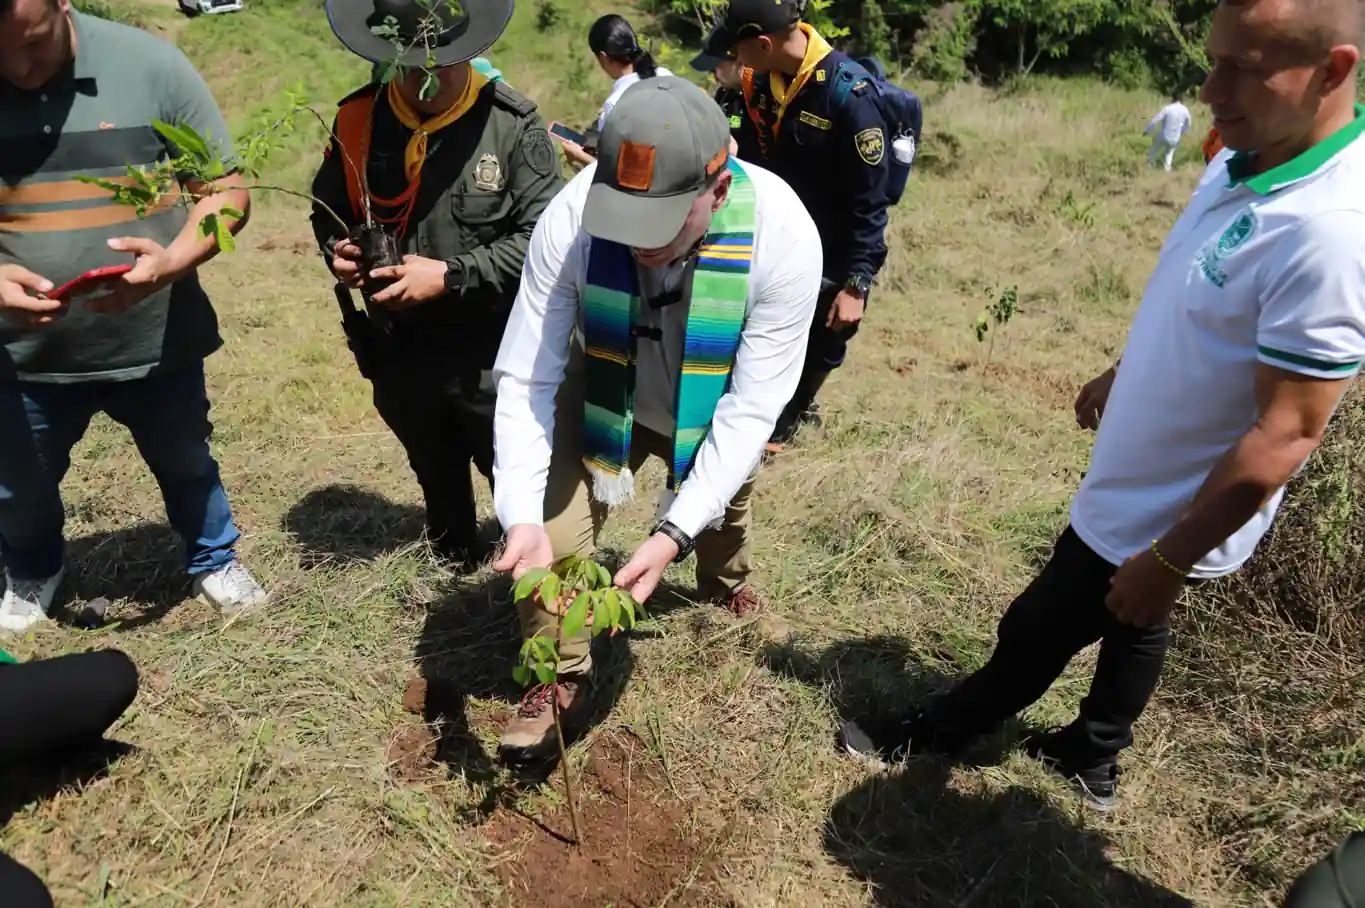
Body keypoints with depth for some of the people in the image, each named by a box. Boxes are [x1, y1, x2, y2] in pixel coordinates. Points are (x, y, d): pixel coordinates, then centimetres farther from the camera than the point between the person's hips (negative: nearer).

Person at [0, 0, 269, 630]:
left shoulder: (150, 64, -14)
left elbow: (226, 189, -10)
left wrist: (173, 261, -28)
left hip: (158, 341, -1)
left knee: (186, 465, 21)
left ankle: (214, 561, 49)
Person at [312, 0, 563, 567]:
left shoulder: (513, 124, -13)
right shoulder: (357, 119, -2)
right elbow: (328, 210, 13)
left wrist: (450, 276, -23)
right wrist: (338, 250, -10)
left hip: (493, 355, -4)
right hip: (398, 351, 5)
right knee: (436, 476, 26)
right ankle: (453, 561, 52)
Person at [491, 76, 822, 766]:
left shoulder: (783, 237, -37)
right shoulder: (571, 218, -35)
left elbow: (752, 409, -32)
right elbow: (524, 379, -30)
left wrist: (674, 533, -40)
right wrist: (521, 518, -41)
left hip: (713, 407, 1)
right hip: (603, 395, 0)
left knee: (721, 512, 26)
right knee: (549, 533, -15)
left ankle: (723, 580, 66)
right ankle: (560, 681, 15)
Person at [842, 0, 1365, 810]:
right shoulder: (1248, 159, -4)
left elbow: (1285, 437, -28)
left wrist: (1168, 559, -22)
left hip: (1164, 517, -8)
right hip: (1142, 487, 8)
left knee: (1035, 634, 10)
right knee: (1133, 630, 25)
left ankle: (938, 735, 35)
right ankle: (1092, 758, 48)